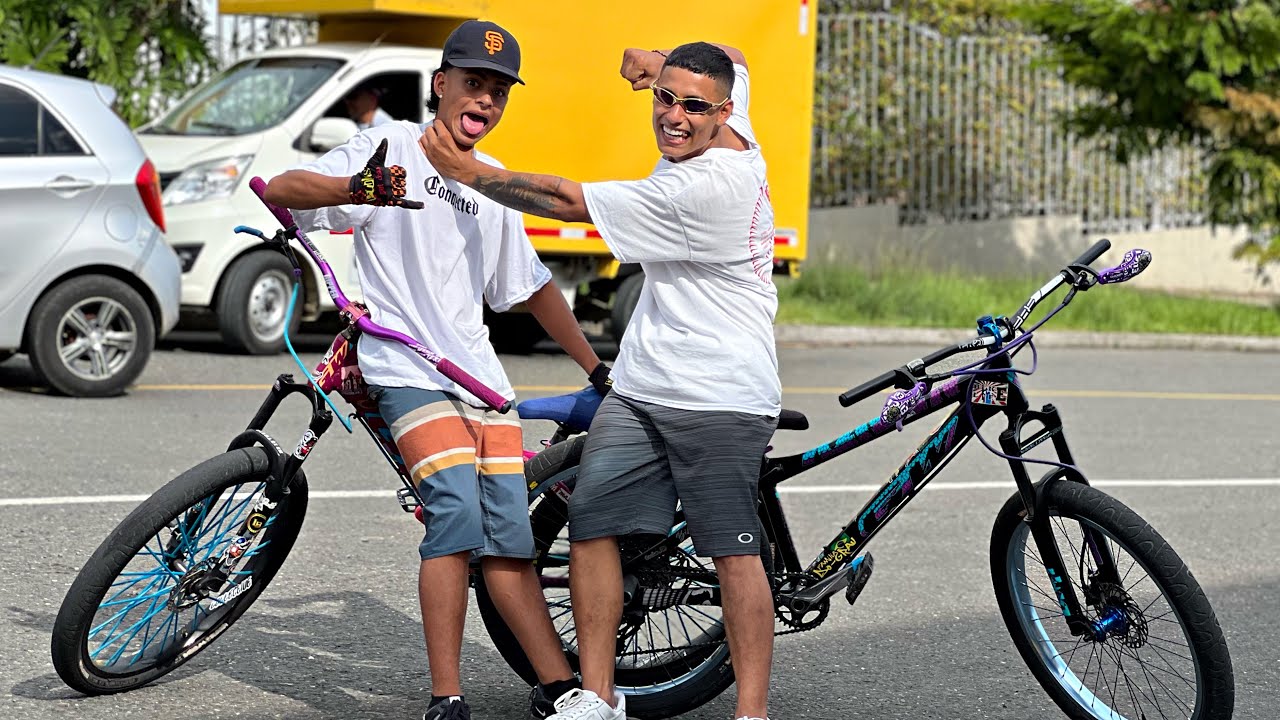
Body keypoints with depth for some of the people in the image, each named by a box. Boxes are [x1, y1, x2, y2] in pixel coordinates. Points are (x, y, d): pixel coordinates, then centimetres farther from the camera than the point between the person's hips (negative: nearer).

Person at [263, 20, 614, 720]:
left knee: (508, 536, 0)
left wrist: (595, 367, 26)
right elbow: (280, 190, -11)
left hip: (481, 377, 6)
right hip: (407, 371, -6)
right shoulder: (396, 144, 0)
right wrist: (355, 189, -32)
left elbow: (532, 286, 28)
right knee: (456, 512, -22)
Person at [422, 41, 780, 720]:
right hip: (638, 387, 10)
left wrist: (469, 172, -5)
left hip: (720, 400, -10)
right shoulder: (733, 139, 6)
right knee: (590, 523, 3)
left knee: (734, 551, -6)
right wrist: (660, 61, 8)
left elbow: (570, 202, -16)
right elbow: (731, 61, 29)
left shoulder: (704, 187, -22)